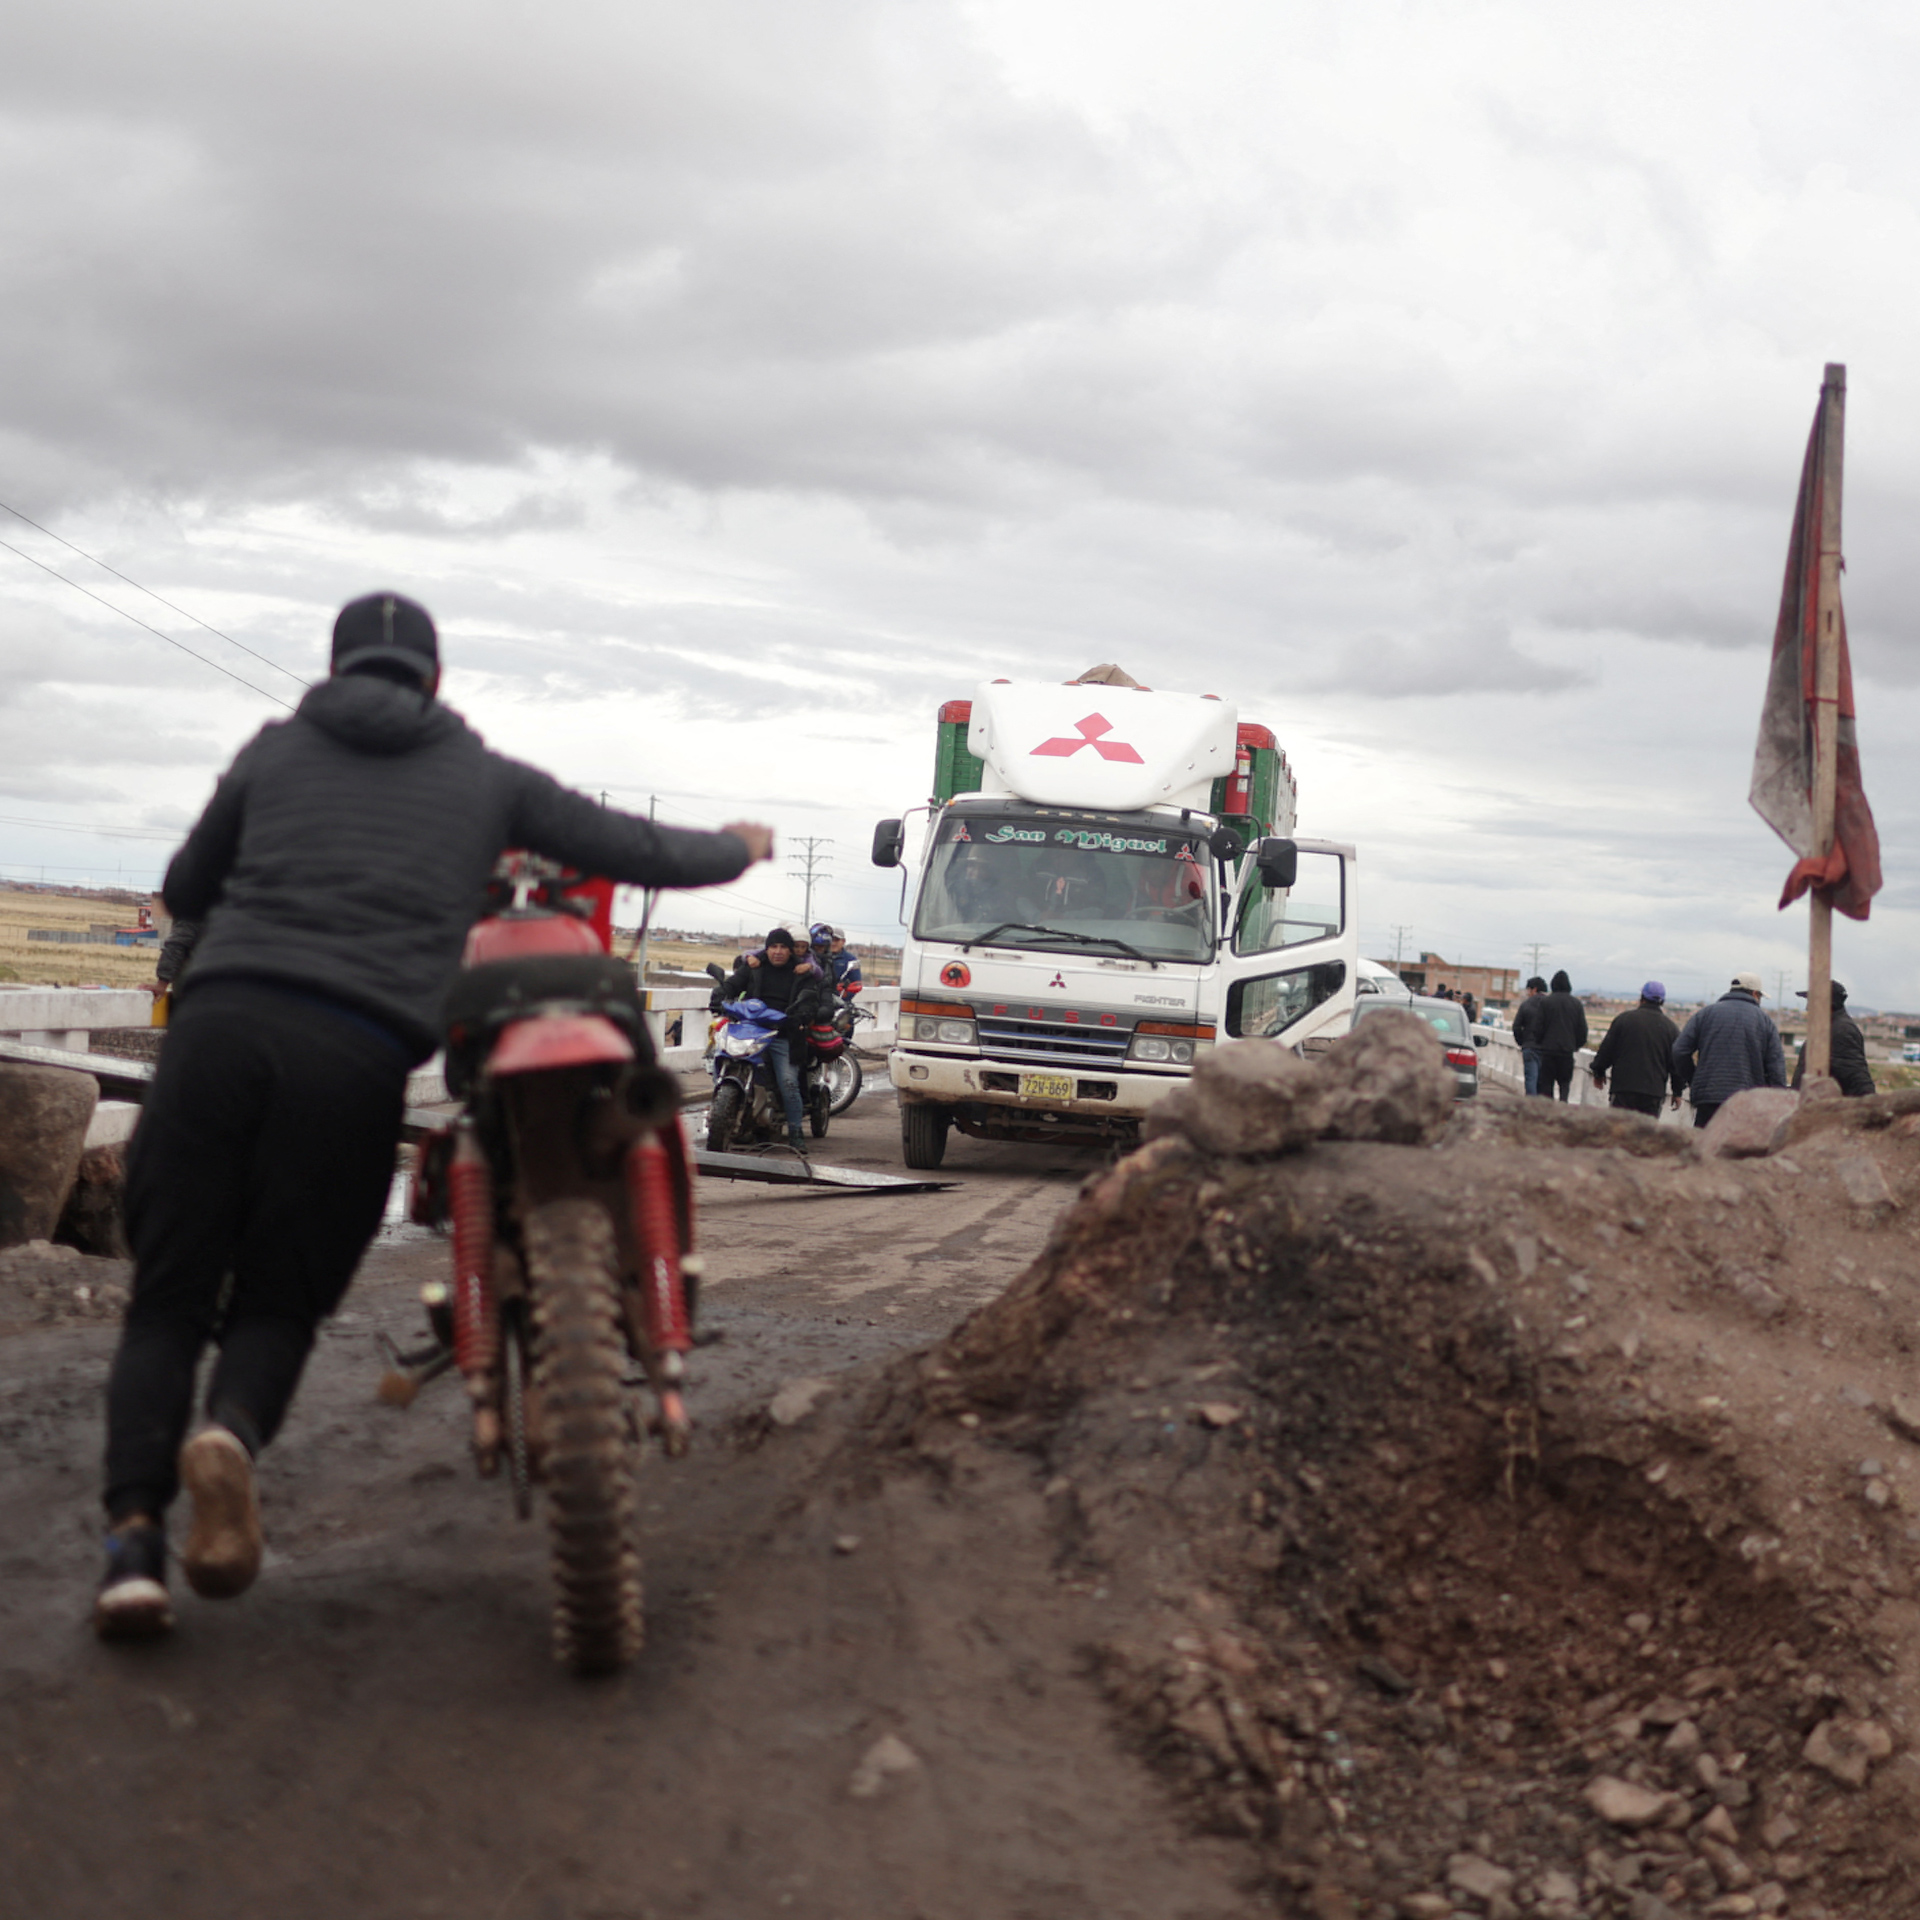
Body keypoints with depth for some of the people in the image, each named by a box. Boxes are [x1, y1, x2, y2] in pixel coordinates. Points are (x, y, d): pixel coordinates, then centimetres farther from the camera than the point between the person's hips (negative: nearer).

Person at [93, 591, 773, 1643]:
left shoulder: (274, 751, 20)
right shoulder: (486, 777, 18)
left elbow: (184, 892, 29)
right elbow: (638, 851, 22)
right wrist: (737, 847, 42)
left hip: (220, 1023, 1)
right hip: (359, 1054, -1)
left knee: (168, 1299, 8)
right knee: (276, 1305, 11)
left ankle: (133, 1533, -13)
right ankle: (232, 1435, -23)